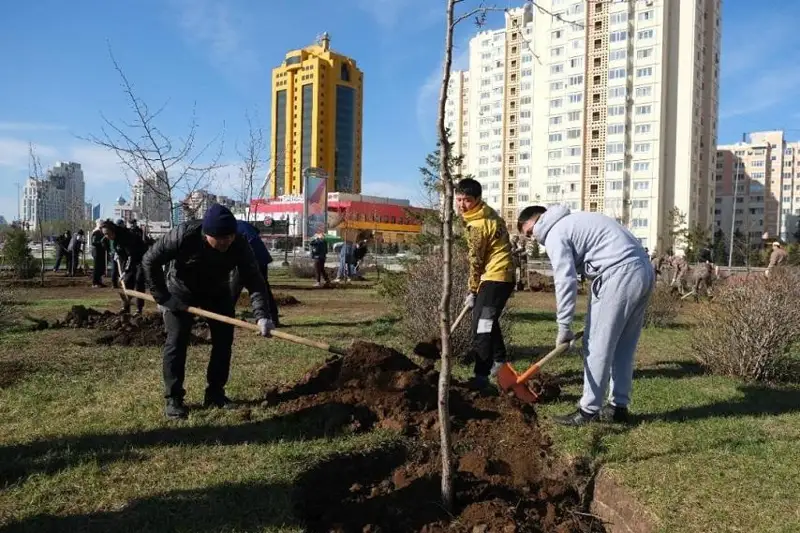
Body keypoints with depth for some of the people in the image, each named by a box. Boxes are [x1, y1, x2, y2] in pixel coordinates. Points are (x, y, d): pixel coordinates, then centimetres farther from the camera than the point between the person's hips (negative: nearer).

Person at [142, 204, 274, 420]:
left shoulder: (240, 245, -30)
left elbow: (254, 281, -31)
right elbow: (150, 260, -23)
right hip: (180, 291, -3)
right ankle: (173, 399, 4)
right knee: (177, 341, -7)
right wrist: (161, 297, -21)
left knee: (224, 339, 0)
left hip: (217, 292, 3)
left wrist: (262, 316, -45)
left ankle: (215, 393, 14)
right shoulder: (184, 235, -35)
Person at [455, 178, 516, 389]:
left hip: (495, 277, -11)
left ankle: (481, 376, -15)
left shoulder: (478, 224, -20)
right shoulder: (487, 212, 11)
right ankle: (499, 360, 41)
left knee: (481, 327, -14)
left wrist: (472, 290, -4)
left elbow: (476, 261, -14)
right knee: (488, 320, 25)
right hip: (501, 274, 11)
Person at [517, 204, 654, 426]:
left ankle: (589, 411, 5)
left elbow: (566, 281, -11)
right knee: (624, 347, 15)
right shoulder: (573, 220, 26)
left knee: (597, 346, -2)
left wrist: (564, 328, -7)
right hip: (644, 270, 10)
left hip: (620, 274, -10)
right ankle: (619, 407, 21)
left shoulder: (555, 234, -3)